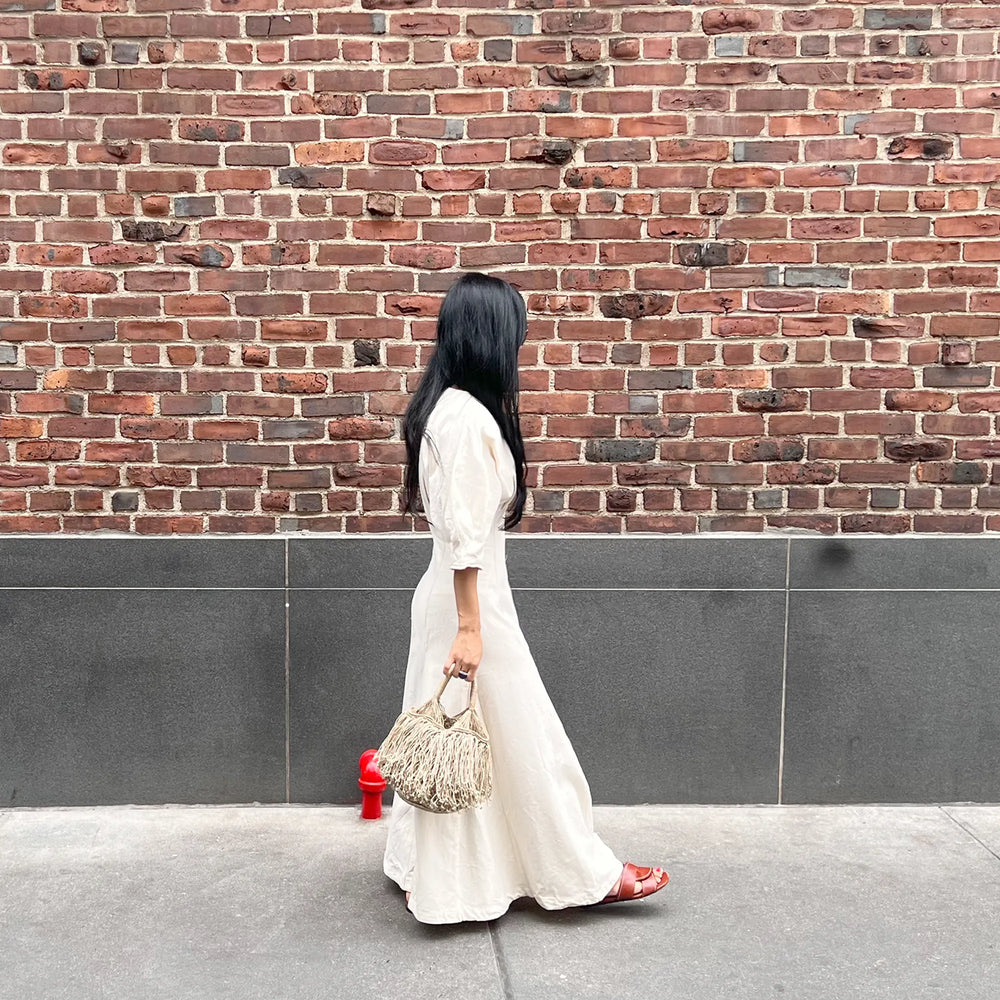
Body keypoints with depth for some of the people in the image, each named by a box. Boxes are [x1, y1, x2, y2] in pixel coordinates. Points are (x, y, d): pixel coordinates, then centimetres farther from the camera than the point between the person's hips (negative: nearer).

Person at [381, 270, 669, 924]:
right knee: (518, 743, 4)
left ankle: (432, 872, 32)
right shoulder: (468, 416, -21)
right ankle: (583, 872, 20)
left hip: (453, 594, 10)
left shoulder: (444, 405, 9)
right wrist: (470, 627, -21)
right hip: (470, 600, -10)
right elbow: (463, 533, -23)